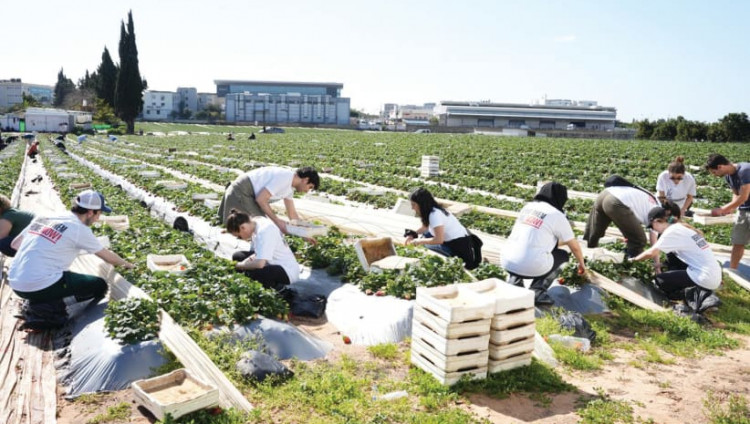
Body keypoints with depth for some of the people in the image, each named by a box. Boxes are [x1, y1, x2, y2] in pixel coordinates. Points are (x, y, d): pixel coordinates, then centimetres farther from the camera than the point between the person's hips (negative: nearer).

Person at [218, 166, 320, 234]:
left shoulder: (290, 187, 10)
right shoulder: (284, 178, -21)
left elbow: (292, 213, 18)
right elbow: (260, 199, -24)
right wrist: (277, 221, -19)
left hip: (249, 193, 10)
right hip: (240, 192, -10)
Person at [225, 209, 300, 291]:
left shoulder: (264, 231, -25)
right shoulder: (257, 221, 1)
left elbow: (260, 264, -33)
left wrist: (238, 265, -17)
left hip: (287, 272, -10)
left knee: (252, 272, -35)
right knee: (237, 257, 8)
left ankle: (278, 288, -7)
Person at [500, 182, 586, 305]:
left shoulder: (527, 206, 16)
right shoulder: (557, 215, 2)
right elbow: (574, 247, 14)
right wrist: (582, 264, 35)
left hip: (506, 262, 5)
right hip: (532, 268, -5)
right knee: (563, 255, 22)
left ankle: (514, 282, 17)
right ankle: (537, 292, 4)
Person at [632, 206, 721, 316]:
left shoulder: (671, 231, -11)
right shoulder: (683, 227, 15)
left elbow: (651, 253, -12)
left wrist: (634, 259, 1)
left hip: (704, 278, -9)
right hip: (715, 275, 9)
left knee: (659, 280, 3)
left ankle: (696, 296, -11)